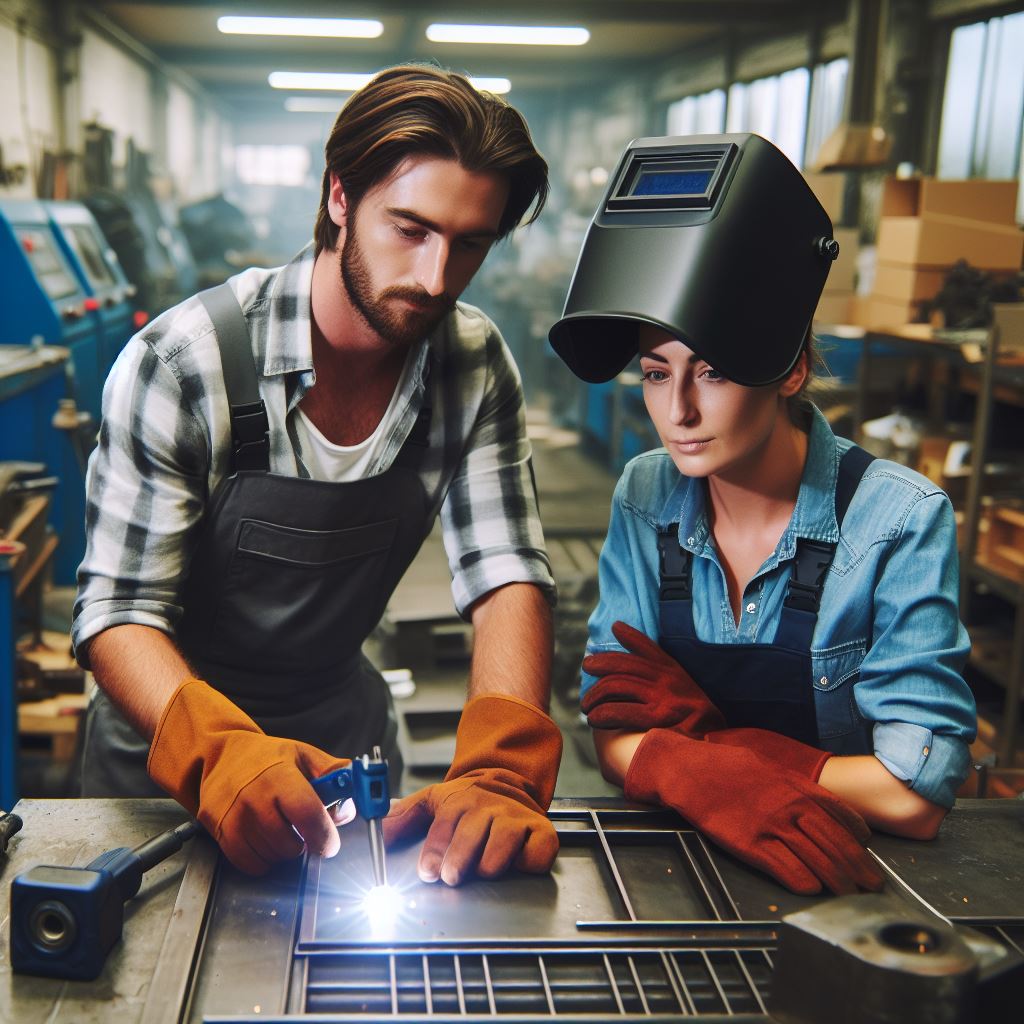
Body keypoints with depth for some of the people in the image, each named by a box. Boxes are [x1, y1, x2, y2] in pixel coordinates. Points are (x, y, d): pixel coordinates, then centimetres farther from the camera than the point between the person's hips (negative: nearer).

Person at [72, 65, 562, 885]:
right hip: (168, 742, -2)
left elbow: (506, 571, -17)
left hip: (343, 720, 3)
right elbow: (119, 610, -23)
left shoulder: (474, 364, -13)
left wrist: (502, 770, -35)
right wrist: (216, 753, -43)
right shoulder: (182, 363, -25)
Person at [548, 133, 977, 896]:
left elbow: (915, 796, -18)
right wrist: (707, 777, -27)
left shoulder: (901, 522, -15)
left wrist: (696, 729, -14)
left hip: (844, 882, -2)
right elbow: (614, 736, -5)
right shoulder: (646, 498, -3)